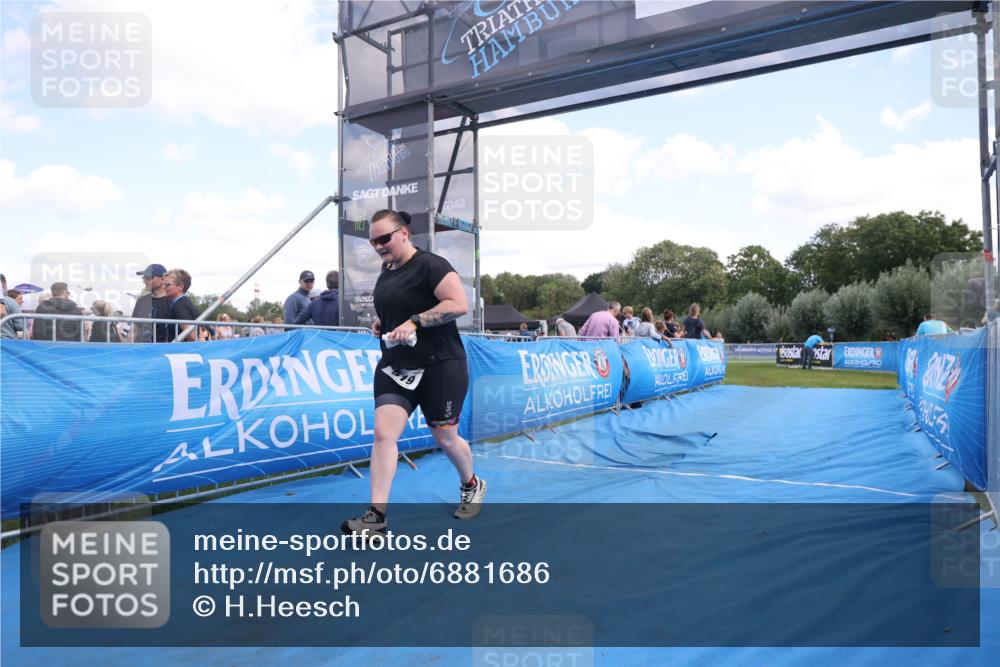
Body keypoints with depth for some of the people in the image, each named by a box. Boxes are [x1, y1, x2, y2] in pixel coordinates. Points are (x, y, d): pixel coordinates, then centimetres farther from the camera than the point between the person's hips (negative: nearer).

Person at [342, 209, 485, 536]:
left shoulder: (430, 265, -13)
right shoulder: (386, 270, 12)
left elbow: (458, 304, -22)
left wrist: (414, 322, -26)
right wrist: (381, 322, 7)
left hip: (439, 366, -6)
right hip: (395, 366, 7)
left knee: (445, 437, 7)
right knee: (383, 433, -7)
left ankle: (472, 486, 37)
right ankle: (376, 515, -4)